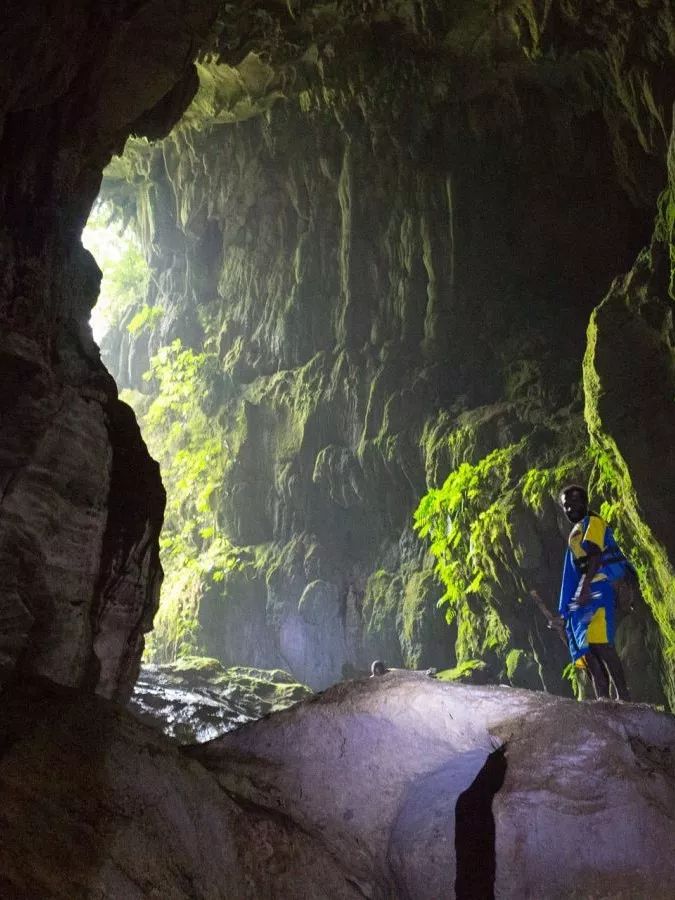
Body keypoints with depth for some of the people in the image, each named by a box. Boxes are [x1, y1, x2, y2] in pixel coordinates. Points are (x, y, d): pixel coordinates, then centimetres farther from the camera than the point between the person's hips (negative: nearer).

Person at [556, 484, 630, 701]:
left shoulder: (593, 522, 2)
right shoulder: (575, 534, 28)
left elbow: (595, 555, -14)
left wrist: (585, 587, -27)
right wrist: (564, 610, 24)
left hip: (599, 586, -9)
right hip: (583, 593, 9)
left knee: (599, 642, -20)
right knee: (587, 649, 0)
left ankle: (623, 695, -22)